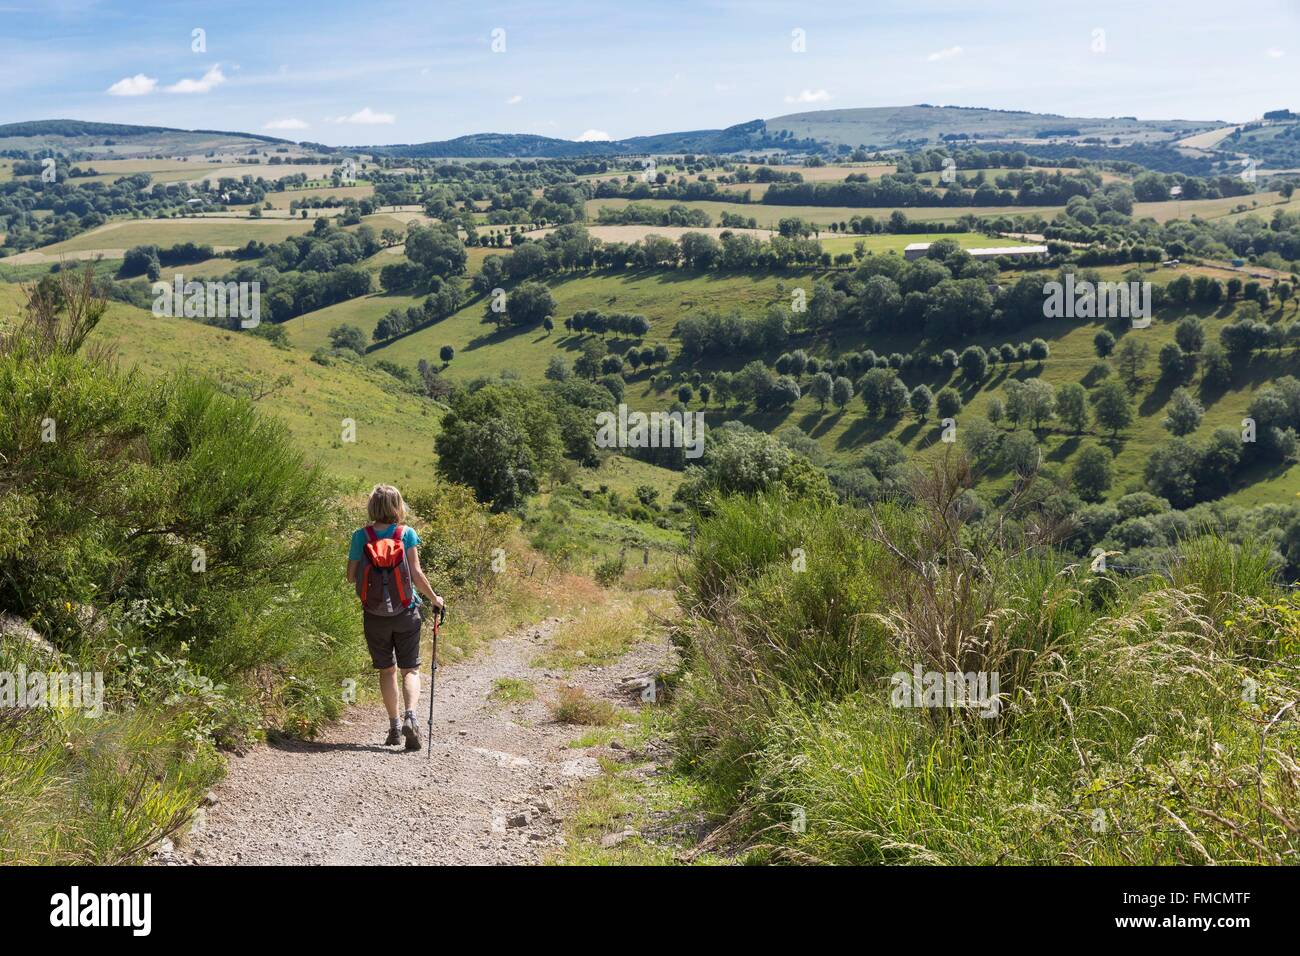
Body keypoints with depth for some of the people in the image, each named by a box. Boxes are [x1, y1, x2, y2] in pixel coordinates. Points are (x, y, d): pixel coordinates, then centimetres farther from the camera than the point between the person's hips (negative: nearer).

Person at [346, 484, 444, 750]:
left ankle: (394, 726, 14)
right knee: (410, 669, 8)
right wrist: (434, 598, 6)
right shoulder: (407, 533, -7)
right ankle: (410, 716, -15)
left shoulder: (361, 536, -5)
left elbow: (351, 576, -1)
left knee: (386, 670, 15)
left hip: (374, 614, 1)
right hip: (406, 612, -1)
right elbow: (416, 573, -9)